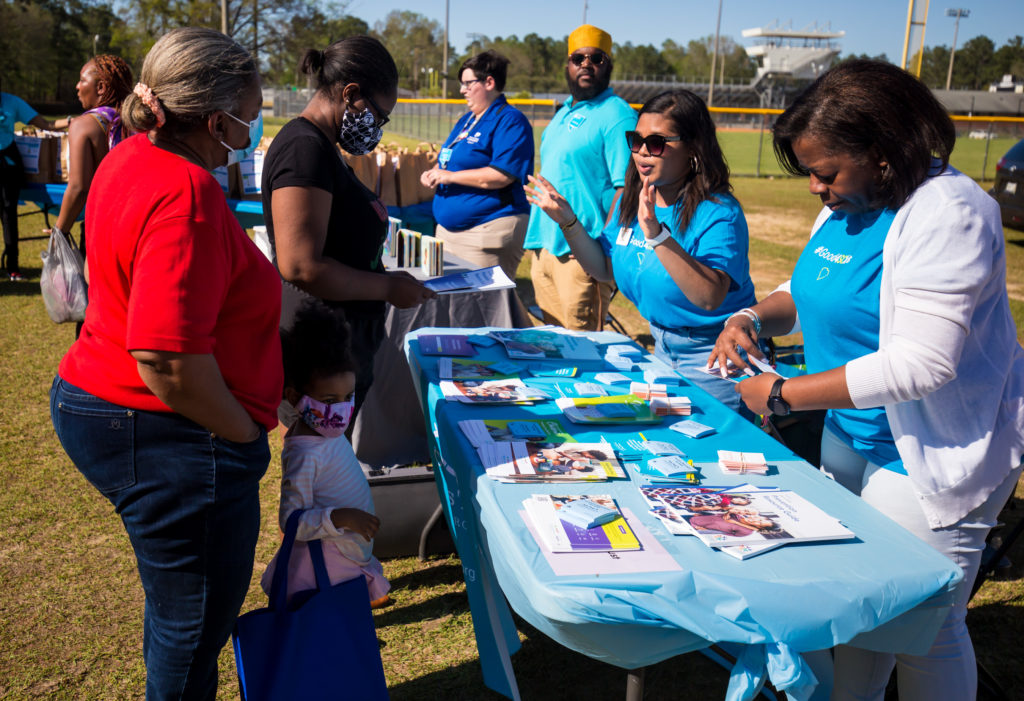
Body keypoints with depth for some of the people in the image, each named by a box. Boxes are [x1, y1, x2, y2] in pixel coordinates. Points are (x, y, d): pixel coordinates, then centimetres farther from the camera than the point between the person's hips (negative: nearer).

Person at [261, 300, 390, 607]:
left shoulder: (329, 434, 3)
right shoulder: (304, 454, -25)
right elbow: (291, 521, -25)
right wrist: (340, 517, -33)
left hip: (350, 556, 9)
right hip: (324, 565, -9)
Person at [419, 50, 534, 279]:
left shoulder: (510, 120, -10)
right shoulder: (466, 120, 20)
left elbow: (501, 176, -23)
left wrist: (450, 176, -18)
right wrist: (434, 174, 7)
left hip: (487, 233, -10)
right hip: (448, 230, 10)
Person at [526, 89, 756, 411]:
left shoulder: (718, 213, -22)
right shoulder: (630, 200, 0)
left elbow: (710, 297, -36)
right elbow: (605, 270, 8)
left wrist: (657, 234, -42)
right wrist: (569, 222, -4)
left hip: (710, 352, -7)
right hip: (661, 347, 7)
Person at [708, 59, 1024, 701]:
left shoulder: (946, 215, -24)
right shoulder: (848, 203, 3)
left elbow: (919, 365, -31)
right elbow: (814, 291, 18)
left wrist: (783, 394, -25)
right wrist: (755, 319, -5)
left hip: (927, 460, -8)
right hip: (851, 436, 8)